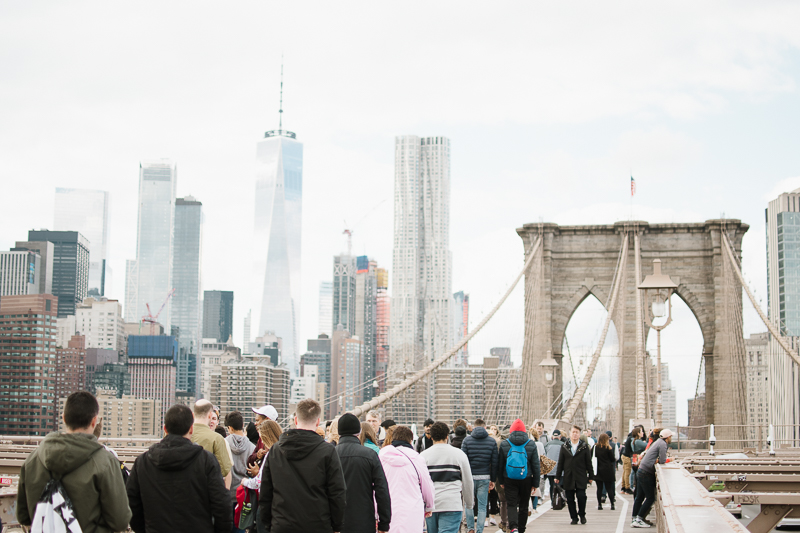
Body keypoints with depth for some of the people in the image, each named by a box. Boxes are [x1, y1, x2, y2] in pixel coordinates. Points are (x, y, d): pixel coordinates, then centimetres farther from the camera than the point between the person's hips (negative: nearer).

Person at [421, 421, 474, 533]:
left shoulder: (423, 455, 4)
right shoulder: (459, 454, 3)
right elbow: (467, 482, 9)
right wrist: (469, 503, 22)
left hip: (430, 506, 2)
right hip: (452, 505, -2)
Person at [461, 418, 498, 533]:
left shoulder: (467, 440, -1)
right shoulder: (492, 441, 3)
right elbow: (494, 463, 4)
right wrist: (493, 479, 10)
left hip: (470, 477, -1)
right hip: (485, 477, 1)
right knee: (482, 506, 5)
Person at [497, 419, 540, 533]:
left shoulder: (504, 444, -1)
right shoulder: (531, 444, -1)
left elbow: (500, 465, 5)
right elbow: (536, 465, 0)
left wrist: (501, 481, 14)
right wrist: (535, 483, 6)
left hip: (509, 480, -1)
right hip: (526, 480, 1)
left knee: (511, 504, -1)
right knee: (523, 506, 13)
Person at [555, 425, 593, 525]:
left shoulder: (584, 447, 4)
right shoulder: (564, 447, 8)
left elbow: (588, 462, 6)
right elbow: (560, 463, 9)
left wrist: (590, 476, 3)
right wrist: (558, 476, 6)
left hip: (581, 478, -2)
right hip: (568, 477, 2)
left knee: (581, 496, -9)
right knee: (570, 499, 3)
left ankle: (582, 515, 14)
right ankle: (574, 517, 15)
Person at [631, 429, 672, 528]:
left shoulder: (658, 442, 16)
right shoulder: (662, 444, -12)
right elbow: (662, 461, -17)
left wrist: (657, 460, -4)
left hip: (641, 471, 9)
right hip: (646, 473, -9)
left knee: (639, 497, 11)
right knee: (650, 498, -5)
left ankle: (634, 519, 12)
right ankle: (638, 520, -7)